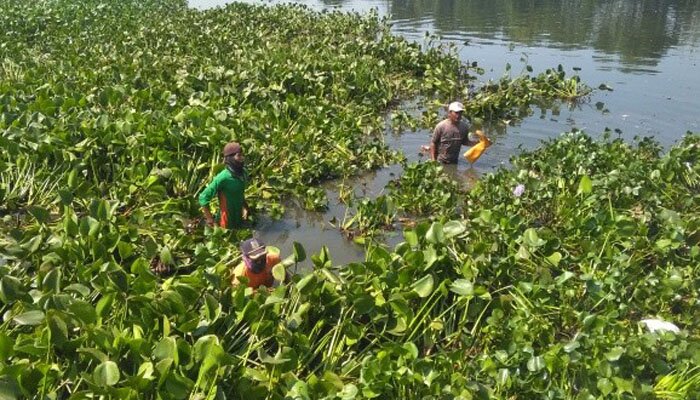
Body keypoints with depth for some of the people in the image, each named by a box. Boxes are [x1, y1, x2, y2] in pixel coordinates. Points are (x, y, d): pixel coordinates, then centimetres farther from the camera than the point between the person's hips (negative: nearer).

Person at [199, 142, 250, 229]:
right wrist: (210, 220, -17)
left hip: (239, 219, 7)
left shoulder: (243, 173, -4)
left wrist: (244, 207, 6)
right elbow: (203, 198, -21)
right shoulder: (222, 178, -25)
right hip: (226, 223, -6)